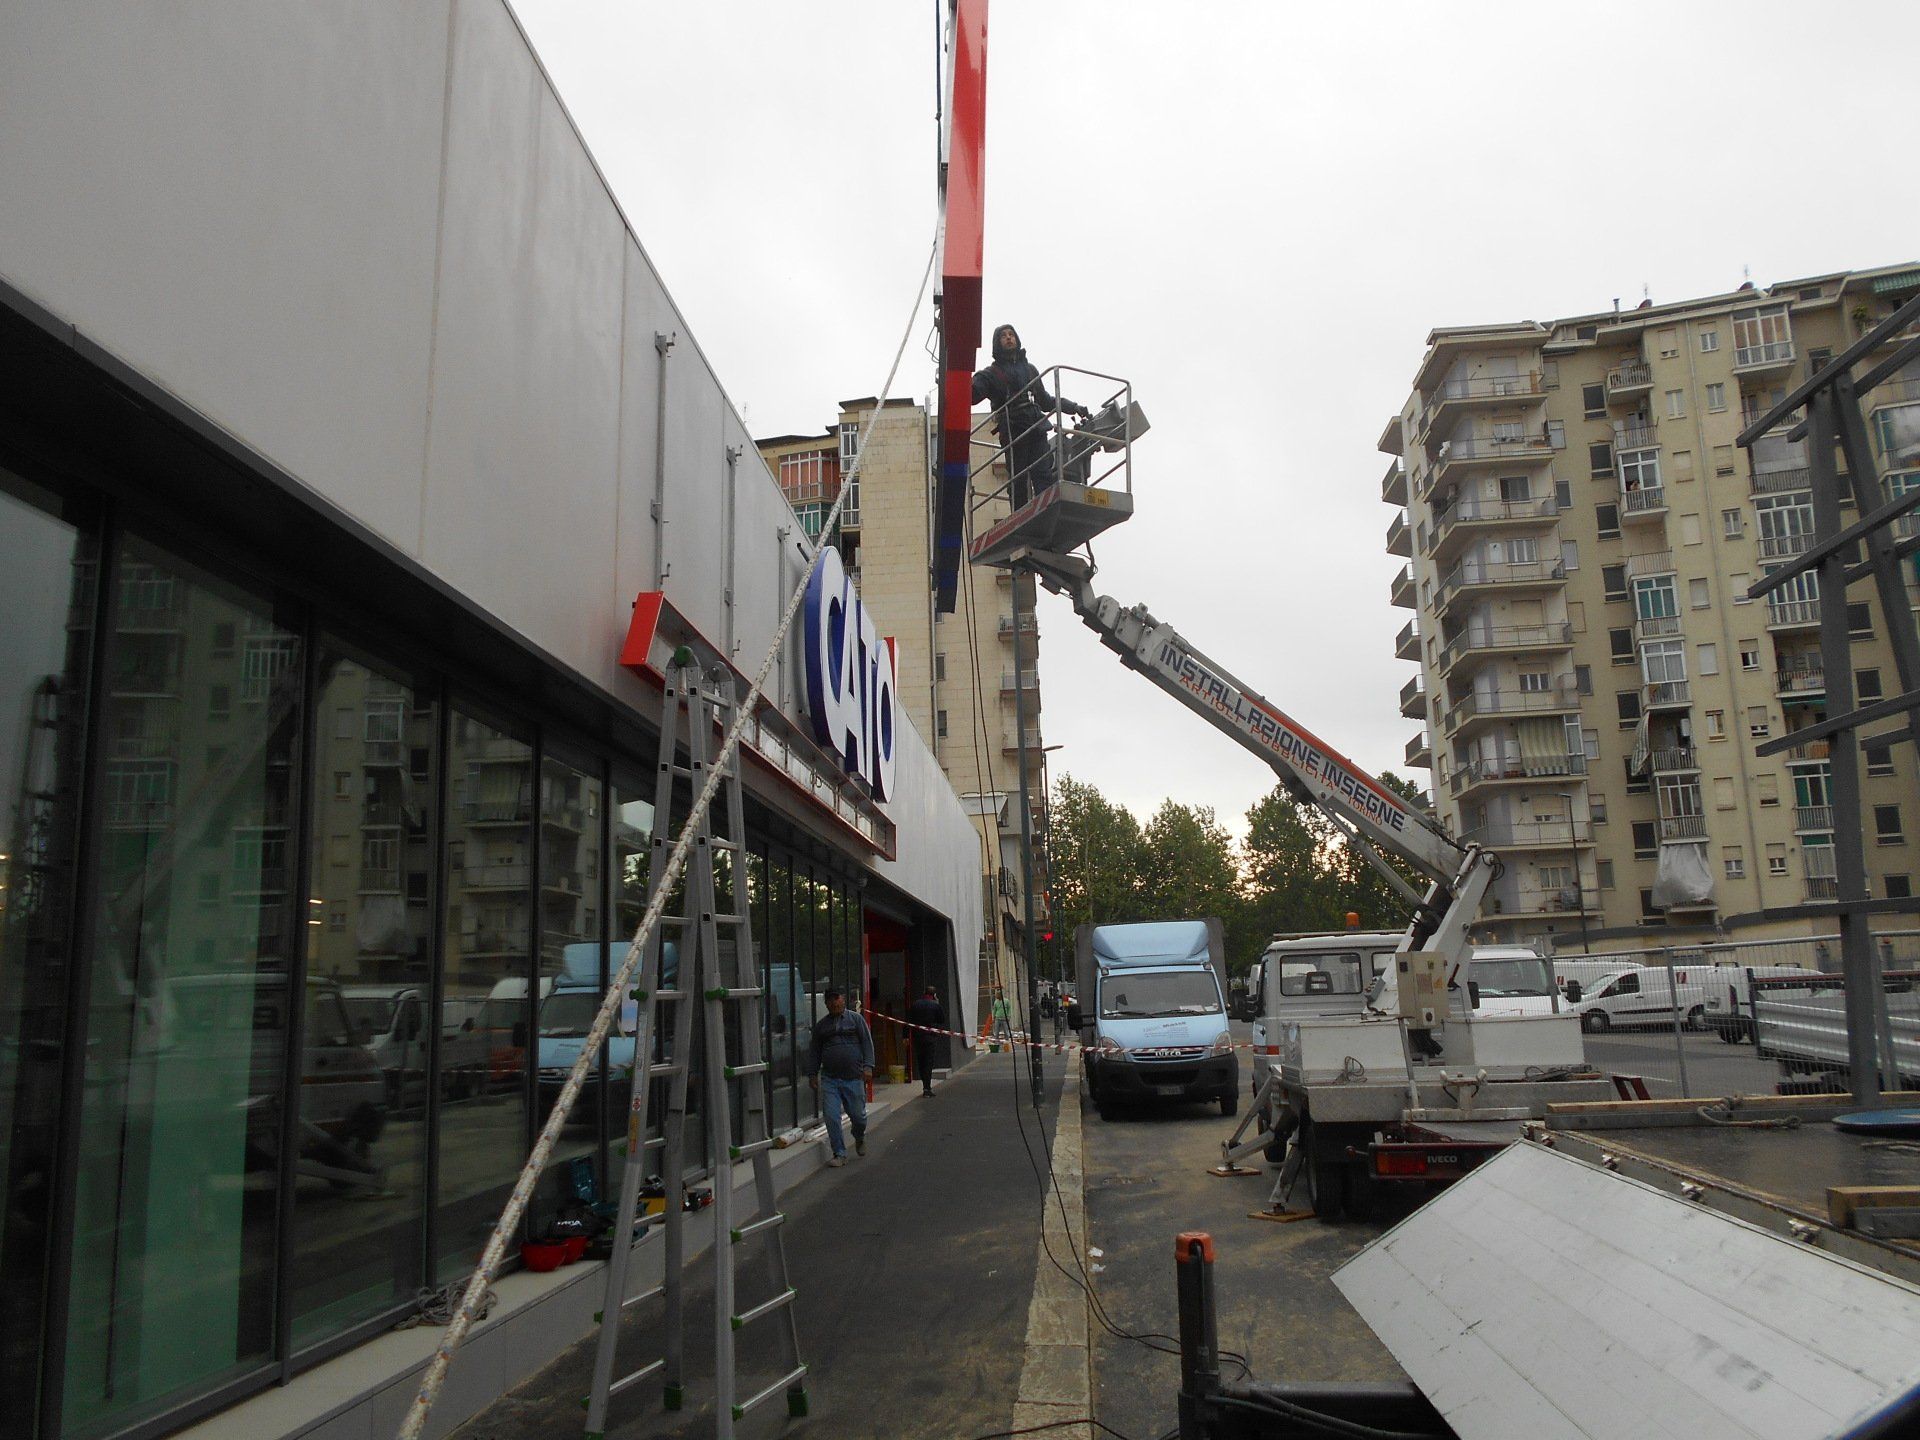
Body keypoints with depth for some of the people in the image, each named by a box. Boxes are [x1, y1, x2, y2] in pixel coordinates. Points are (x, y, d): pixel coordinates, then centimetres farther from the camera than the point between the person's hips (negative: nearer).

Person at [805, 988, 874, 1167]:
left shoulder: (855, 1019, 4)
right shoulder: (821, 1025, 12)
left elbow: (867, 1043, 1)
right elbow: (813, 1051, 16)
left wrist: (868, 1066, -9)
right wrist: (812, 1074, 10)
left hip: (854, 1077, -2)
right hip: (829, 1079, 2)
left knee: (858, 1115, 4)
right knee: (832, 1117, -6)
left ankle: (859, 1138, 36)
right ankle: (839, 1154, 5)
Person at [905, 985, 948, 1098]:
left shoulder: (915, 1005, 5)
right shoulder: (937, 1006, -5)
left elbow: (908, 1021, 6)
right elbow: (943, 1021, 3)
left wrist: (906, 1036, 12)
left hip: (917, 1037, 3)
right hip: (931, 1038, -3)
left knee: (920, 1062, 12)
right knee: (929, 1062, -1)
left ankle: (925, 1086, 15)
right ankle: (927, 1088, -5)